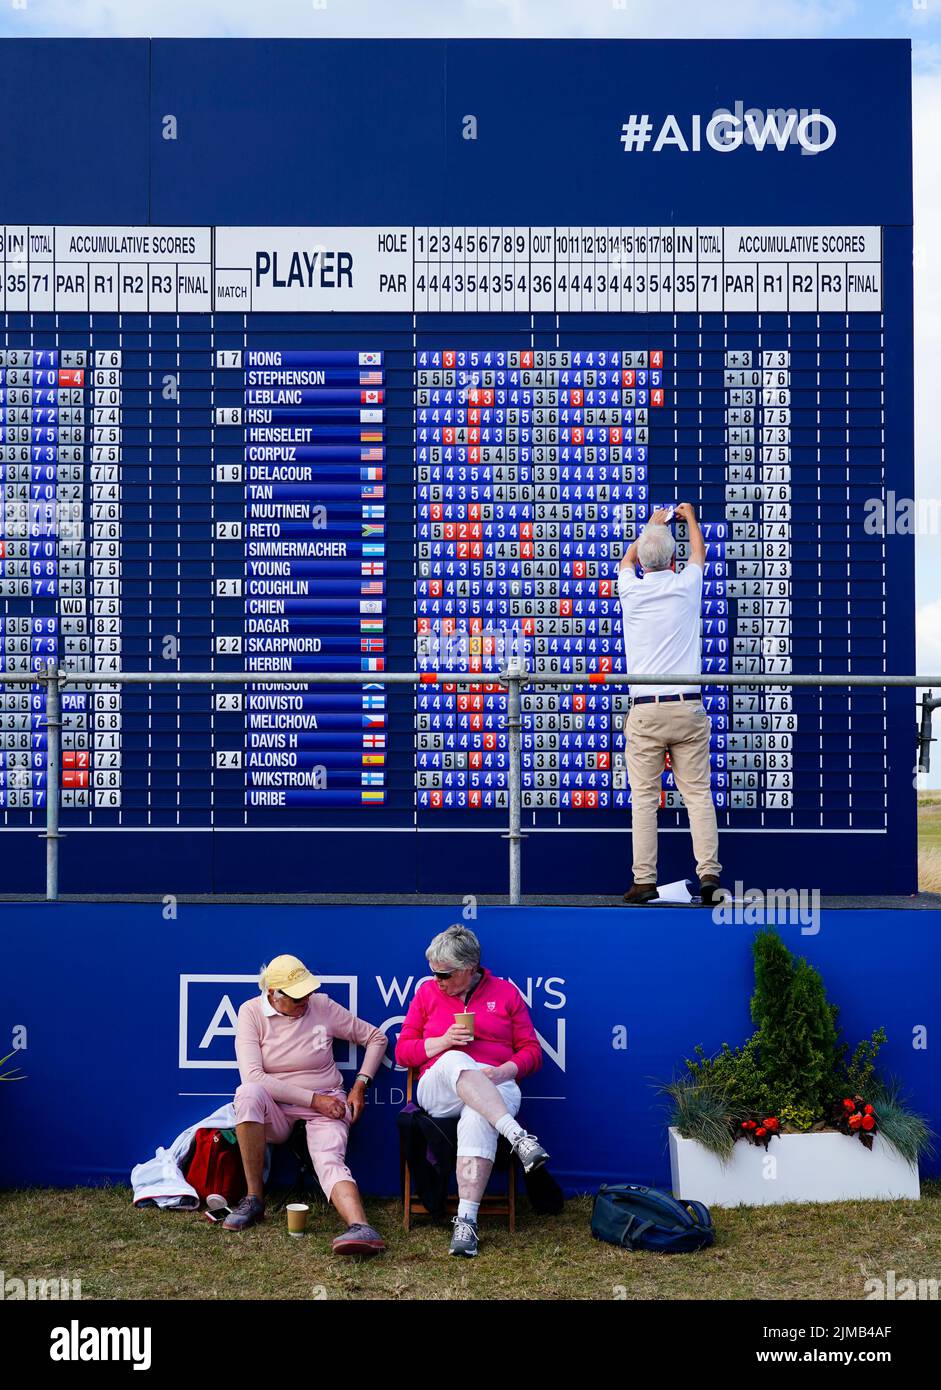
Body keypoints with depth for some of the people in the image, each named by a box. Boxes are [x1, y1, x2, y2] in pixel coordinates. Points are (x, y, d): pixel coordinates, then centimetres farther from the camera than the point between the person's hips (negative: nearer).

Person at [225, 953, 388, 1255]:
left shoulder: (322, 1006, 0)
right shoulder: (251, 1012, -5)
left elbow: (376, 1038, 11)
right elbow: (253, 1076, -16)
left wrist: (360, 1084, -3)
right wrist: (313, 1099, -17)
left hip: (326, 1105, 0)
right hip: (275, 1112, 0)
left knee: (330, 1160, -30)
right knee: (248, 1093, -34)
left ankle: (362, 1229, -59)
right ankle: (254, 1200, -25)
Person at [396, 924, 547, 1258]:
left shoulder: (505, 992, 13)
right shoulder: (427, 993, 16)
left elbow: (531, 1051, 11)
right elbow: (403, 1051, 13)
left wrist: (506, 1071, -10)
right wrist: (444, 1041, -5)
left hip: (495, 1089, -1)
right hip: (438, 1090, 1)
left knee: (478, 1118, -39)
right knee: (455, 1062, -37)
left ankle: (466, 1220, -45)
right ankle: (518, 1137, -48)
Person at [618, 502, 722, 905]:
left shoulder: (631, 592, 1)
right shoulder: (686, 586, 2)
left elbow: (627, 559, 27)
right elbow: (699, 553, 27)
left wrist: (652, 524, 42)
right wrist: (690, 517, 45)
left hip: (645, 711, -1)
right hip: (688, 707, 1)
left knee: (644, 797, -1)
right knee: (698, 793, 1)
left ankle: (644, 880, -4)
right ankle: (709, 873, -8)